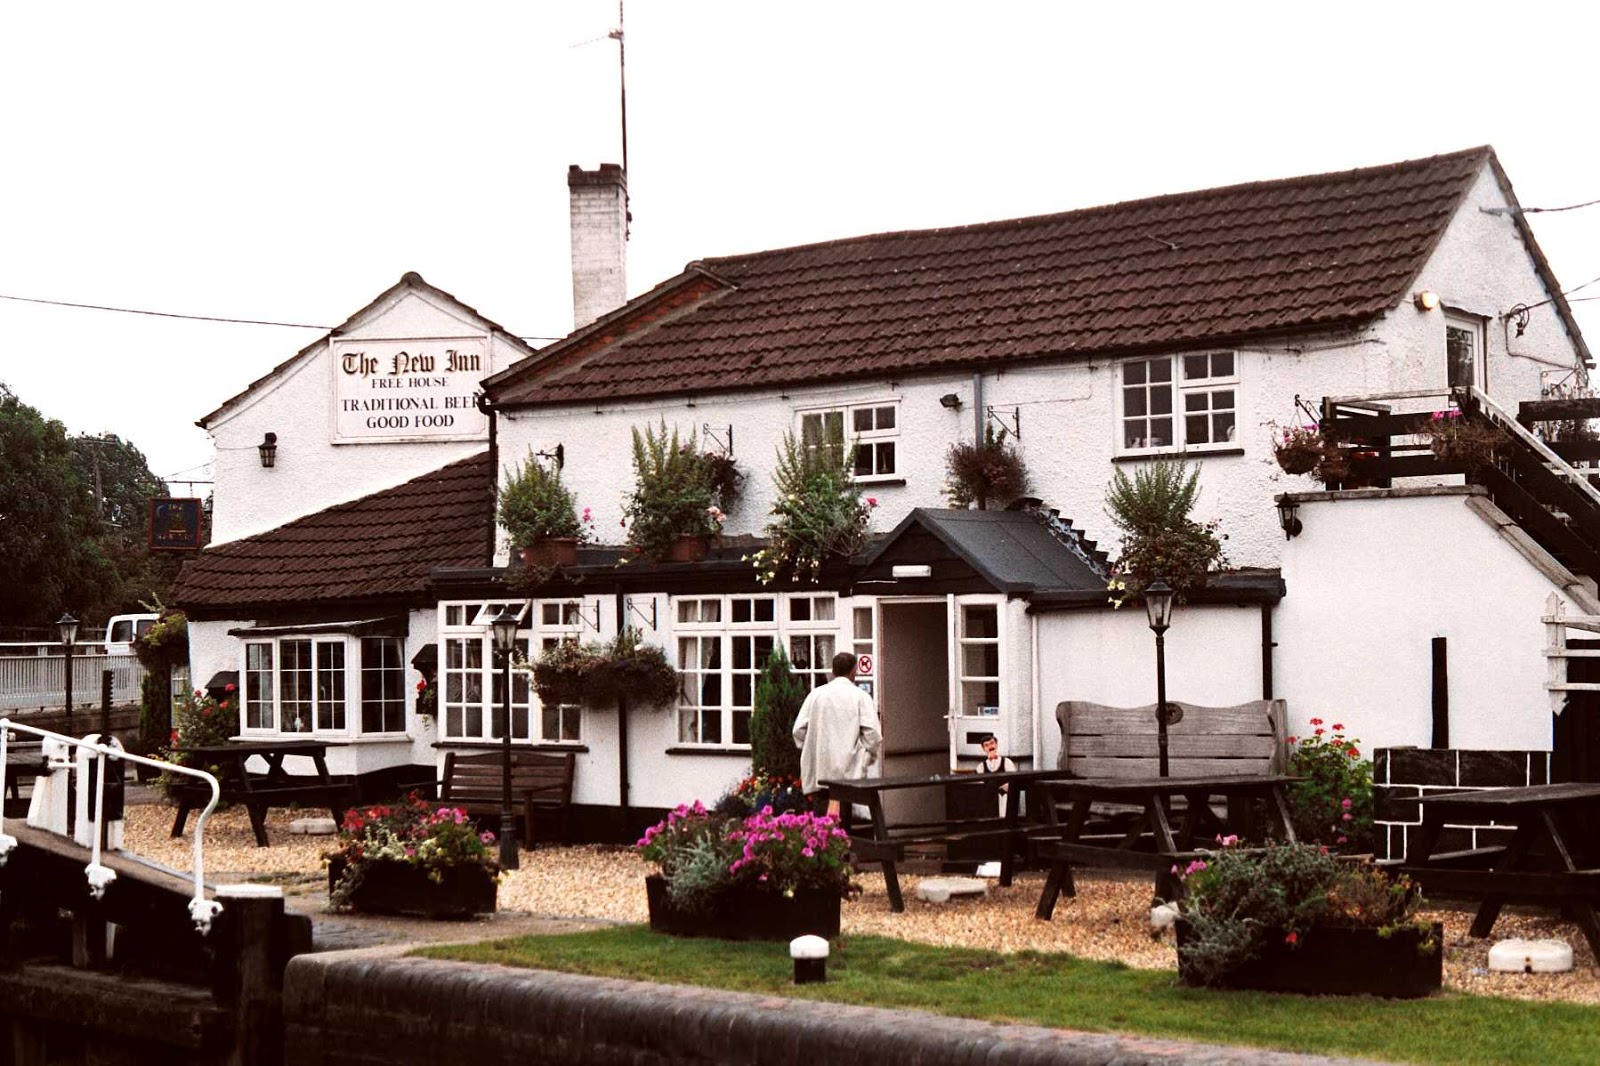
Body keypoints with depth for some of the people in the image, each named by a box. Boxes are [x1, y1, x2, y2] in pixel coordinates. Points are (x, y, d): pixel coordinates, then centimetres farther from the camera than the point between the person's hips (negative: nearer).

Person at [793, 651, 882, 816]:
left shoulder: (816, 694, 7)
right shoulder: (861, 697, -1)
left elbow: (799, 729, 4)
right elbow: (872, 733, -8)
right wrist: (870, 756, 9)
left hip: (818, 765, 3)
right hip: (847, 768, -3)